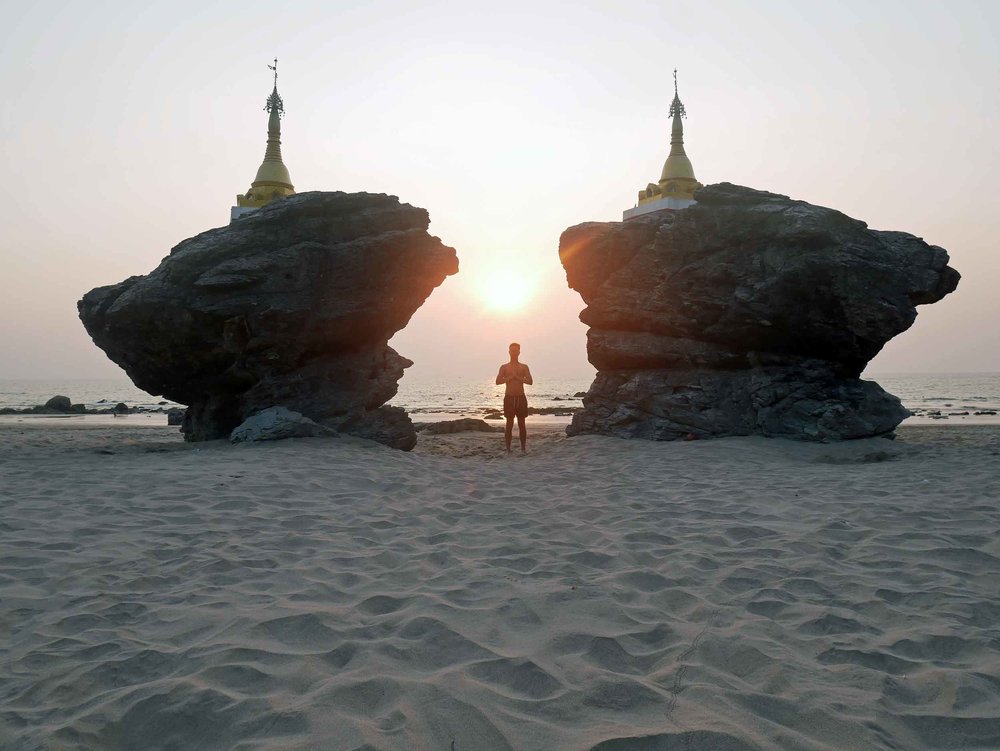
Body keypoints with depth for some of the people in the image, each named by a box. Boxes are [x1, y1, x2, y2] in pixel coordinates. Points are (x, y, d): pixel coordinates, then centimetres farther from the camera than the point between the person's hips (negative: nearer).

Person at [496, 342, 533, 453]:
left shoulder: (524, 367, 8)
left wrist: (517, 377, -11)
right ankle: (508, 449, 4)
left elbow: (530, 381, -4)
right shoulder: (504, 367, 6)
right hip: (509, 398, -1)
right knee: (509, 424, 0)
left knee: (521, 424, 4)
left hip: (521, 398, 1)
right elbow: (498, 381, -6)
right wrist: (510, 377, -12)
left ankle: (523, 449, 10)